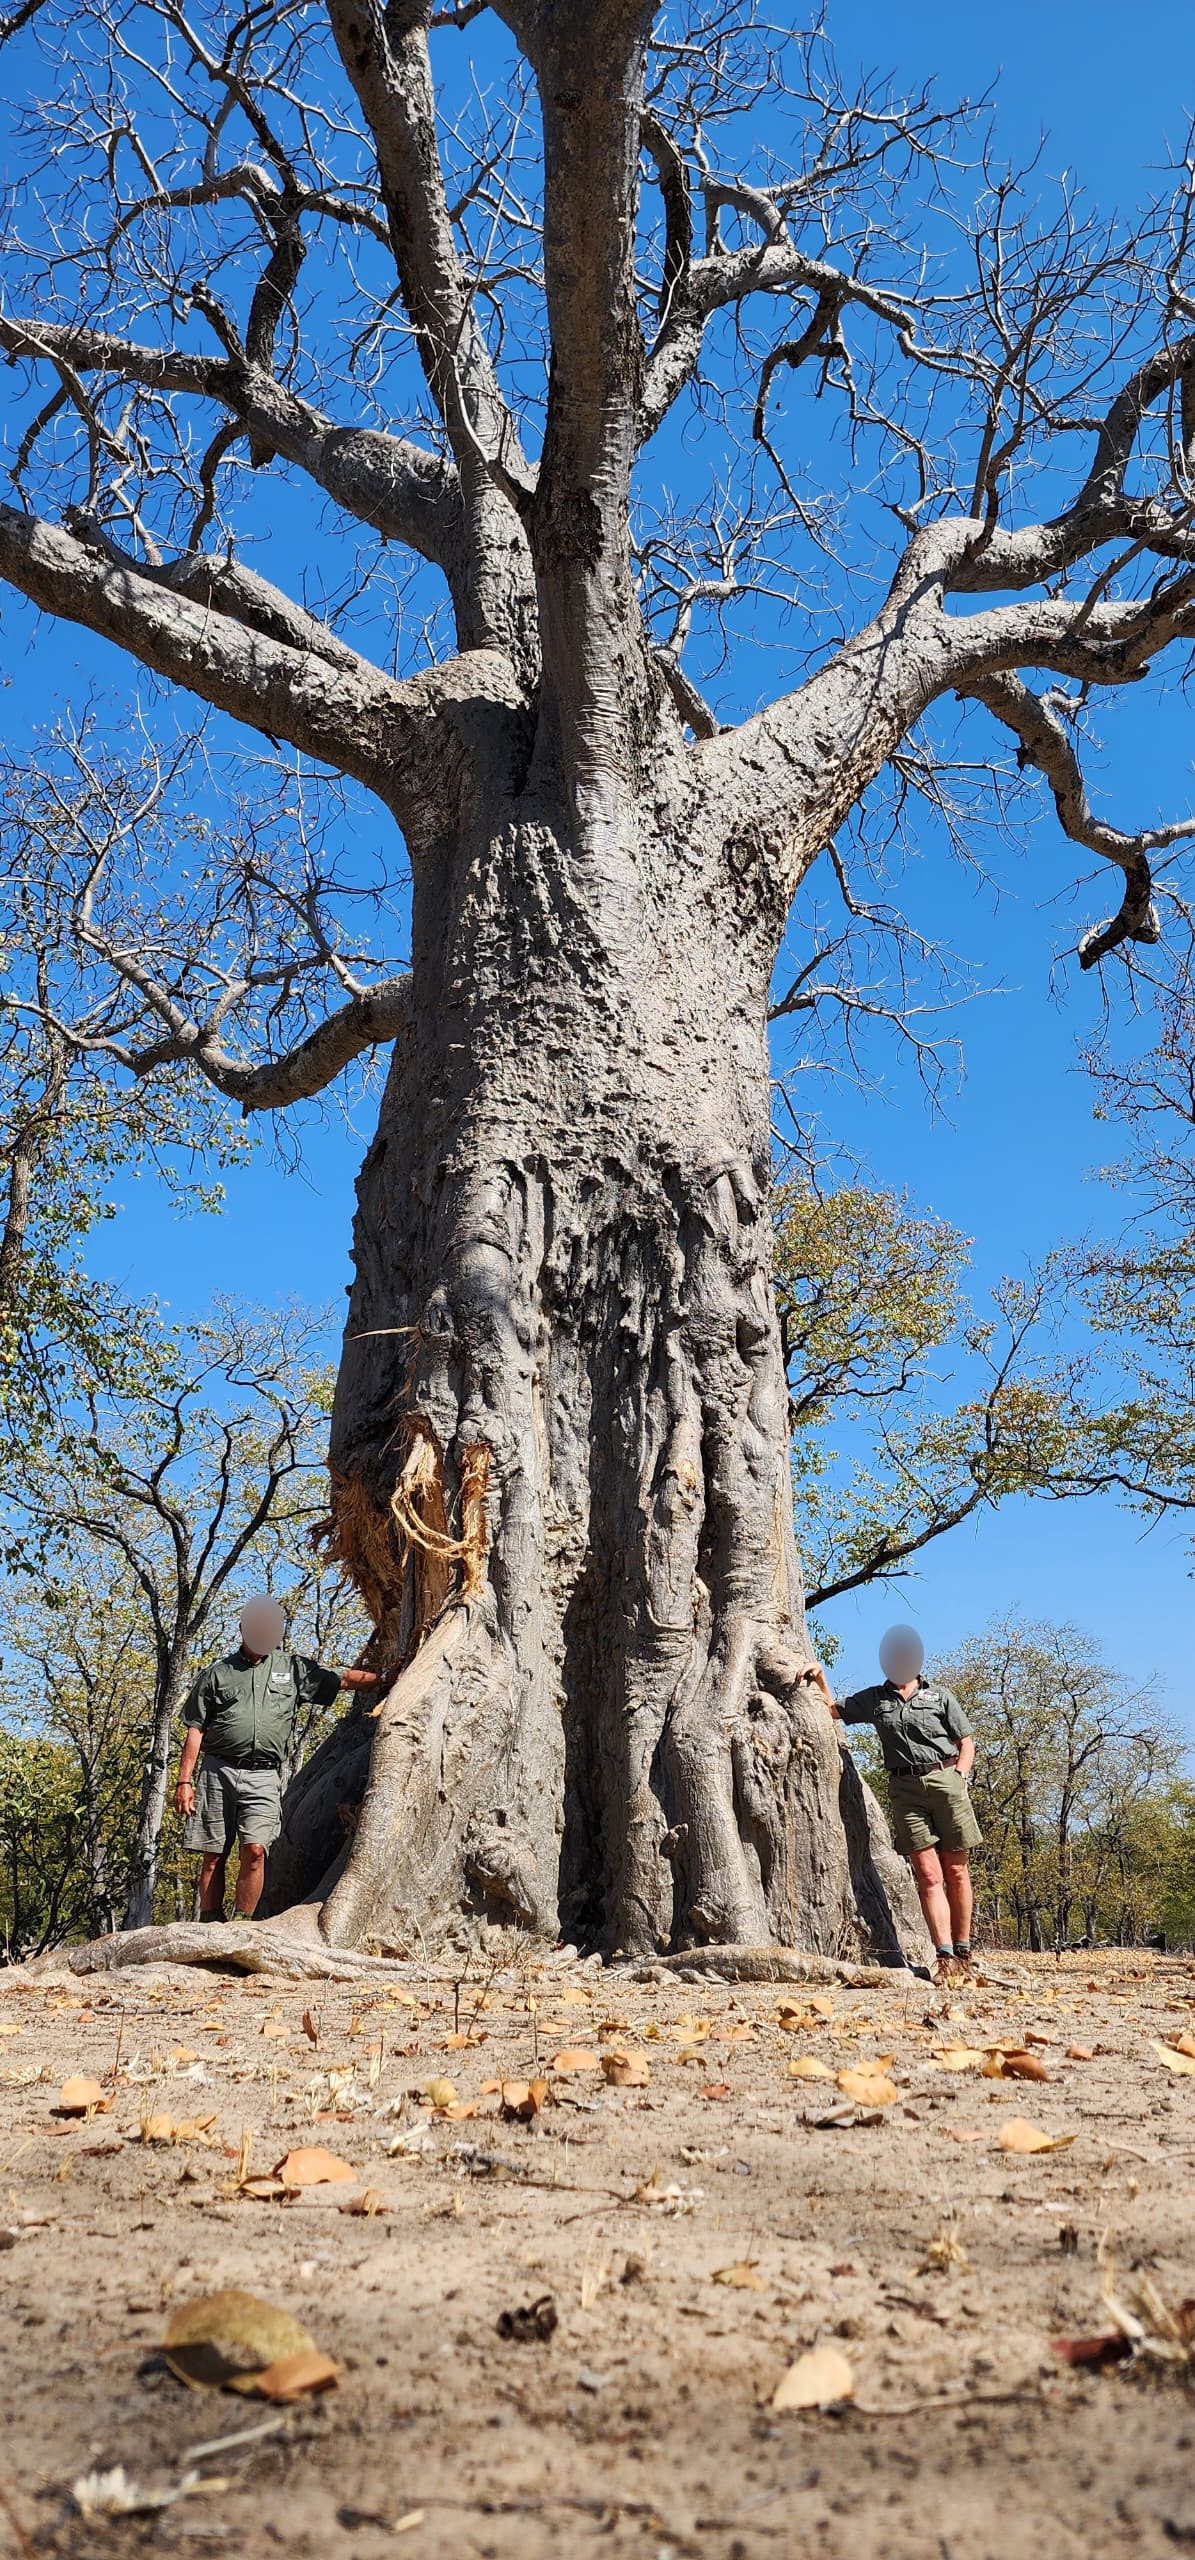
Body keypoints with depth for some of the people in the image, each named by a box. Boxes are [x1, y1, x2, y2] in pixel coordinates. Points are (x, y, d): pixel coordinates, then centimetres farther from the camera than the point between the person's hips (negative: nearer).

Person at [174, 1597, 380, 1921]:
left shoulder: (293, 1669, 15)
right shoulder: (218, 1673, 12)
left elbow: (343, 1680, 12)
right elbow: (196, 1730, 10)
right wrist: (185, 1781, 2)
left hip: (263, 1776, 0)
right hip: (218, 1771, 0)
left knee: (255, 1850, -13)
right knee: (213, 1857, 1)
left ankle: (242, 1924, -5)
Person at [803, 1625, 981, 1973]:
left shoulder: (940, 1695, 11)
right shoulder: (874, 1699, 16)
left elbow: (966, 1744, 12)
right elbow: (833, 1709, 26)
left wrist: (958, 1780, -2)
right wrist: (821, 1679, 11)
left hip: (946, 1780, -1)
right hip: (905, 1788, 1)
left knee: (956, 1871, 1)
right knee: (928, 1874, -8)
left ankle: (963, 1949, 11)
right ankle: (945, 1956, -12)